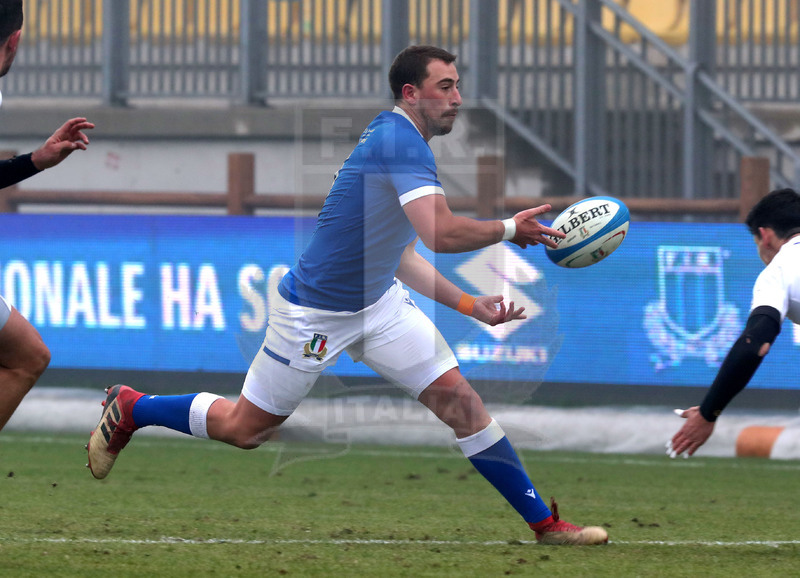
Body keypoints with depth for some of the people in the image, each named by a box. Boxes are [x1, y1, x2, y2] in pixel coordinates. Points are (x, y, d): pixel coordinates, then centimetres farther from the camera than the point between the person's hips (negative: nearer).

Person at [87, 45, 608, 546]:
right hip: (316, 312, -9)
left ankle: (544, 523, -2)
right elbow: (442, 234, -36)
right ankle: (129, 408, 31)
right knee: (243, 429, 6)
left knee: (459, 398, -5)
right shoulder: (399, 142, -24)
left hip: (379, 302, 9)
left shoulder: (399, 140, 7)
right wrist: (508, 230, -20)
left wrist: (469, 305, 9)